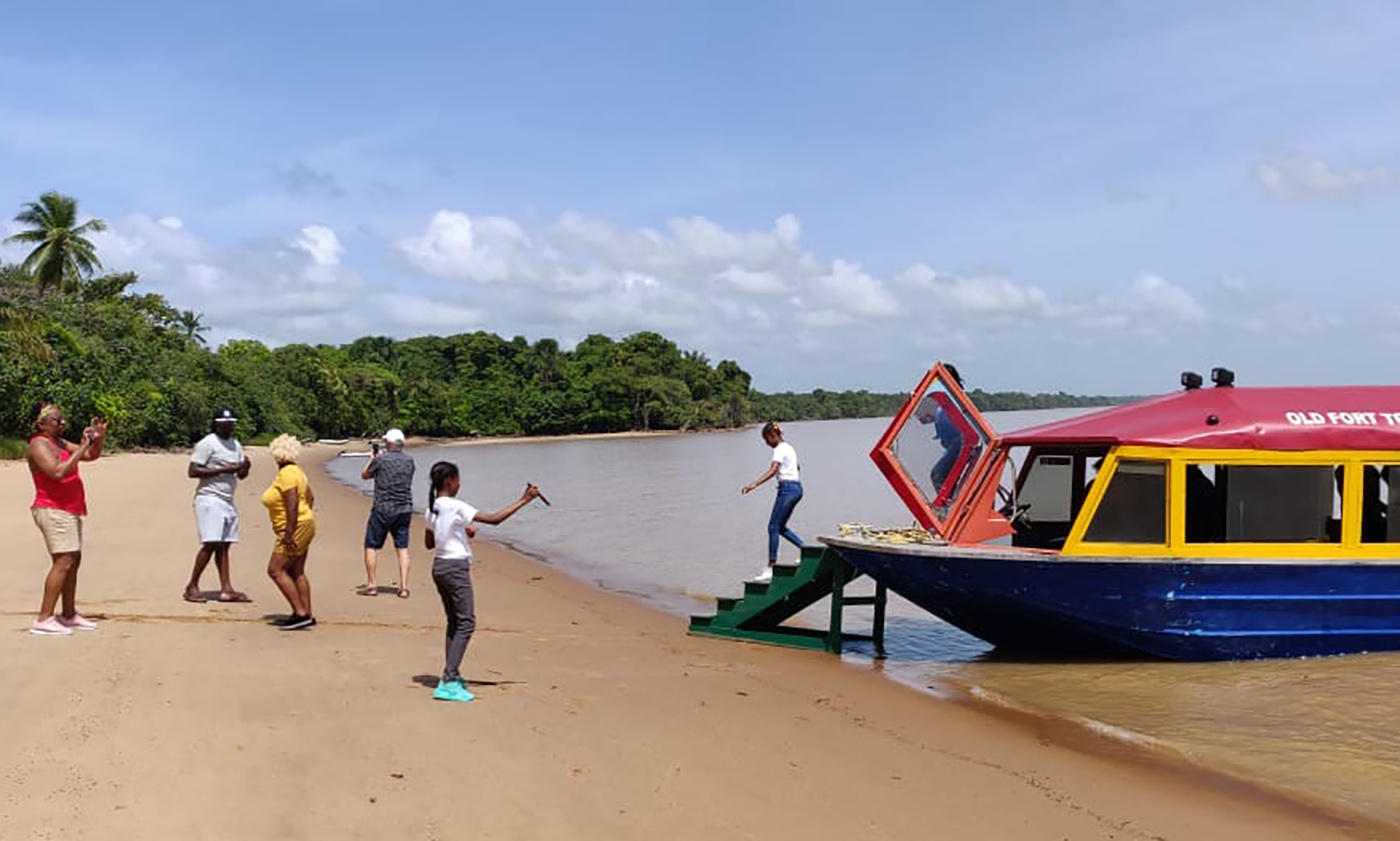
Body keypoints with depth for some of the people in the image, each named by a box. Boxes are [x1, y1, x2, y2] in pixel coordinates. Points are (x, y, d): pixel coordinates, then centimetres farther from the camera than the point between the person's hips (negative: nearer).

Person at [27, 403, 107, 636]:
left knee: (74, 560, 12)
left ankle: (69, 615, 19)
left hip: (69, 511, 10)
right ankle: (43, 620, -18)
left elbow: (91, 456, 22)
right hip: (53, 510, -10)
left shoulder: (60, 443, 17)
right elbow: (57, 472, -25)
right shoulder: (39, 445, -10)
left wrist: (100, 437, 4)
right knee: (64, 562, -16)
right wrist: (82, 447, -23)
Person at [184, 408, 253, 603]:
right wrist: (222, 470, -17)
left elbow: (241, 475, 18)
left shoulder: (236, 445, 17)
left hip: (228, 501, 7)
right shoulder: (207, 444, -6)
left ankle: (226, 589, 3)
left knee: (224, 545, 5)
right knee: (211, 544, -12)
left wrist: (245, 467, -6)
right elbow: (193, 471, -13)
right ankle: (192, 587, -4)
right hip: (210, 498, -7)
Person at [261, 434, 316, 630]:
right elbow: (310, 498, 19)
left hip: (295, 529, -10)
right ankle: (307, 615, 13)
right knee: (296, 572, 11)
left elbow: (292, 505, -24)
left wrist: (289, 533, -24)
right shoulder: (294, 471, 13)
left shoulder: (286, 474, -17)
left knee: (276, 570, -8)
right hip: (304, 525, 10)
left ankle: (300, 613, -11)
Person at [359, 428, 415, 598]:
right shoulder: (409, 460, 5)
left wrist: (372, 459, 24)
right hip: (405, 509, 4)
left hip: (383, 509, -4)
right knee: (402, 548, 5)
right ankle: (403, 587, 0)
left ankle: (371, 585, 10)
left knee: (371, 546, 8)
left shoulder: (380, 459, -9)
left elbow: (365, 475, 6)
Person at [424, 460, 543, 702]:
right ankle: (448, 682, -12)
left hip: (439, 566, 9)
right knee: (466, 623, -6)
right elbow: (494, 519, -18)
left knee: (454, 622, 17)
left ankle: (452, 676, 21)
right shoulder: (456, 507, -16)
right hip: (456, 568, -9)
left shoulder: (431, 509, 8)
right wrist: (524, 500, -14)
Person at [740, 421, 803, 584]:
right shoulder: (789, 448, 17)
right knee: (781, 527, 16)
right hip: (797, 487, 10)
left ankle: (771, 568, -11)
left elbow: (772, 471, -25)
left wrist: (754, 484, -35)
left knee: (773, 527, -8)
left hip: (787, 488, -10)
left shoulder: (780, 449, -11)